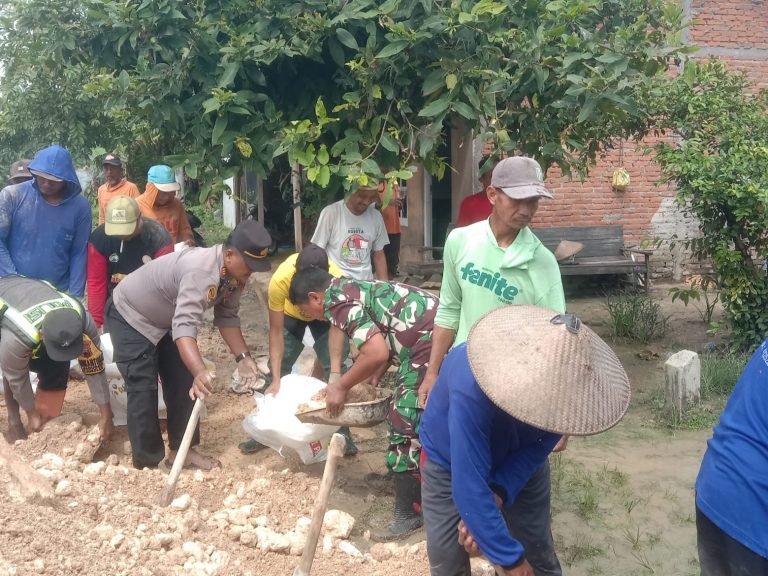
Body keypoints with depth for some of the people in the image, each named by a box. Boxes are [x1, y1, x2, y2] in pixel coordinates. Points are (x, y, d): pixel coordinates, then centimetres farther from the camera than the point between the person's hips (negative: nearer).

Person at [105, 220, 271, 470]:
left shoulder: (234, 273, -13)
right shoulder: (201, 270, -40)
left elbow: (227, 317, -2)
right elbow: (185, 326, -49)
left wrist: (243, 357, -13)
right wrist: (200, 372, -62)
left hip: (165, 319, 9)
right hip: (130, 315, -9)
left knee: (183, 382, 7)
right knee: (143, 388, -11)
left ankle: (181, 449, 19)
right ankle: (147, 463, -2)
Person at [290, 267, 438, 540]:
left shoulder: (337, 300, -11)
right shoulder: (350, 289, 19)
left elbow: (377, 353, -21)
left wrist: (342, 386, -8)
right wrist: (374, 378, 18)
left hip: (429, 341, -10)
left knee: (405, 424, -4)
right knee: (416, 420, 21)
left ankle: (408, 514, 4)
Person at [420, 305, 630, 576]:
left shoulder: (558, 383, -27)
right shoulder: (471, 389, -44)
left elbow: (537, 448, -17)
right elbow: (470, 487, -41)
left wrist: (499, 493, -34)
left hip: (510, 464, 4)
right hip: (449, 465, -4)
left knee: (536, 554, 6)